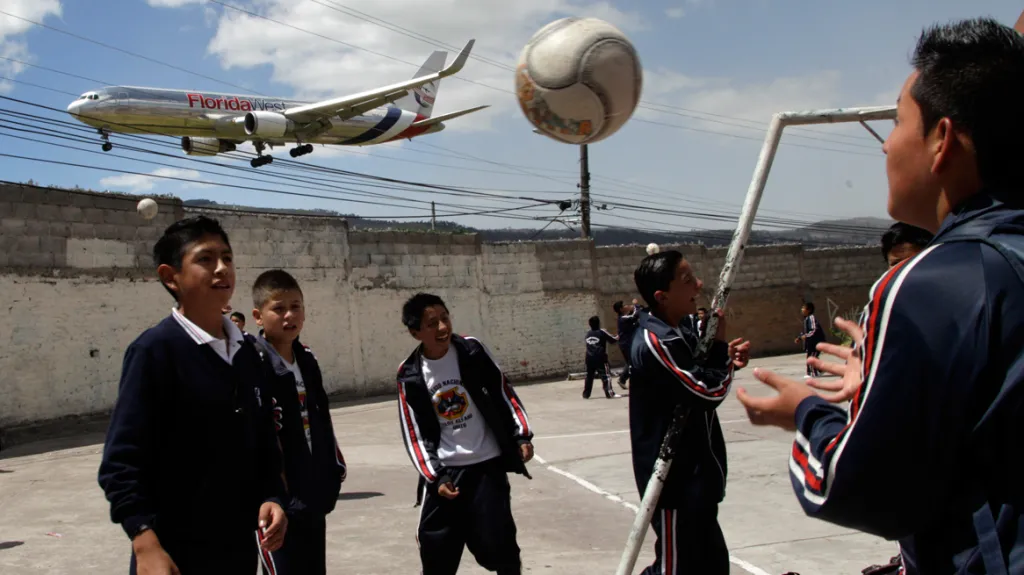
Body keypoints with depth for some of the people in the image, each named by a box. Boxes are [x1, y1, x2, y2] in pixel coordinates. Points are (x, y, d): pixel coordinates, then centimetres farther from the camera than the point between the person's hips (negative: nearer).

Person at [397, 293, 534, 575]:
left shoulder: (472, 349, -6)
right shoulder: (410, 376, -5)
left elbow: (503, 392, 3)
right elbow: (415, 434, -1)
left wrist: (521, 435, -5)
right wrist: (434, 477, -9)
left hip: (488, 464, -1)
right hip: (444, 471, 1)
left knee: (498, 545, -6)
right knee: (435, 552, 5)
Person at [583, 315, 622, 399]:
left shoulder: (588, 334, 10)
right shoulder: (602, 332, -5)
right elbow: (613, 340, 1)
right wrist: (618, 337, 22)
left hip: (589, 358, 5)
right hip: (600, 358, -5)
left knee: (589, 376, 14)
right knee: (605, 376, -5)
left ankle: (586, 394, 18)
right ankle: (610, 393, -13)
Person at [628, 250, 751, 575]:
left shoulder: (681, 327, 6)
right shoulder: (655, 341, -24)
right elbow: (710, 392, -22)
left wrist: (727, 357, 1)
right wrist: (720, 343, -8)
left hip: (694, 472, 10)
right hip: (673, 477, -10)